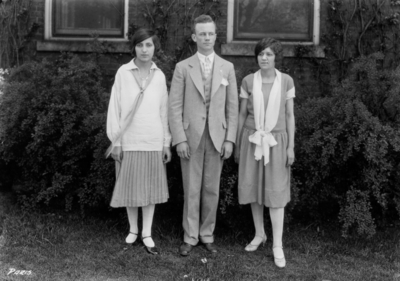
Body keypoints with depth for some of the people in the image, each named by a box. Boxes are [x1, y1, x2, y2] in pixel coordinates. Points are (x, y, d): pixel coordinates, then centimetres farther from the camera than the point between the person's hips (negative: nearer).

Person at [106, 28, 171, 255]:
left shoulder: (159, 76, 4)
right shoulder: (123, 73, -3)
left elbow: (164, 110, 7)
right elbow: (115, 107, -1)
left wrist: (167, 142, 6)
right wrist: (116, 140, -4)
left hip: (153, 141, 1)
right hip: (129, 140, -1)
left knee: (150, 187, 5)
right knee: (130, 186, 7)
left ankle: (147, 234, 14)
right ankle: (133, 229, 23)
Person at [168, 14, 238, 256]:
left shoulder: (227, 68, 5)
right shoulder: (183, 67, 0)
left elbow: (233, 107, 5)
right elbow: (175, 106, -3)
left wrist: (230, 139, -2)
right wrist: (180, 139, -10)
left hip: (217, 137, 2)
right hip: (191, 136, -1)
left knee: (211, 189, 8)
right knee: (191, 190, 4)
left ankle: (207, 235, 20)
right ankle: (190, 237, 15)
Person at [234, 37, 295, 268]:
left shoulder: (286, 81, -1)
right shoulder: (248, 81, 1)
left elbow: (290, 115, 1)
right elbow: (242, 114, 6)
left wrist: (291, 147, -3)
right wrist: (237, 146, 7)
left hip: (276, 140, -2)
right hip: (252, 139, 2)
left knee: (276, 191, -3)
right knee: (254, 187, 7)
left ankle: (278, 245, 1)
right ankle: (260, 234, 24)